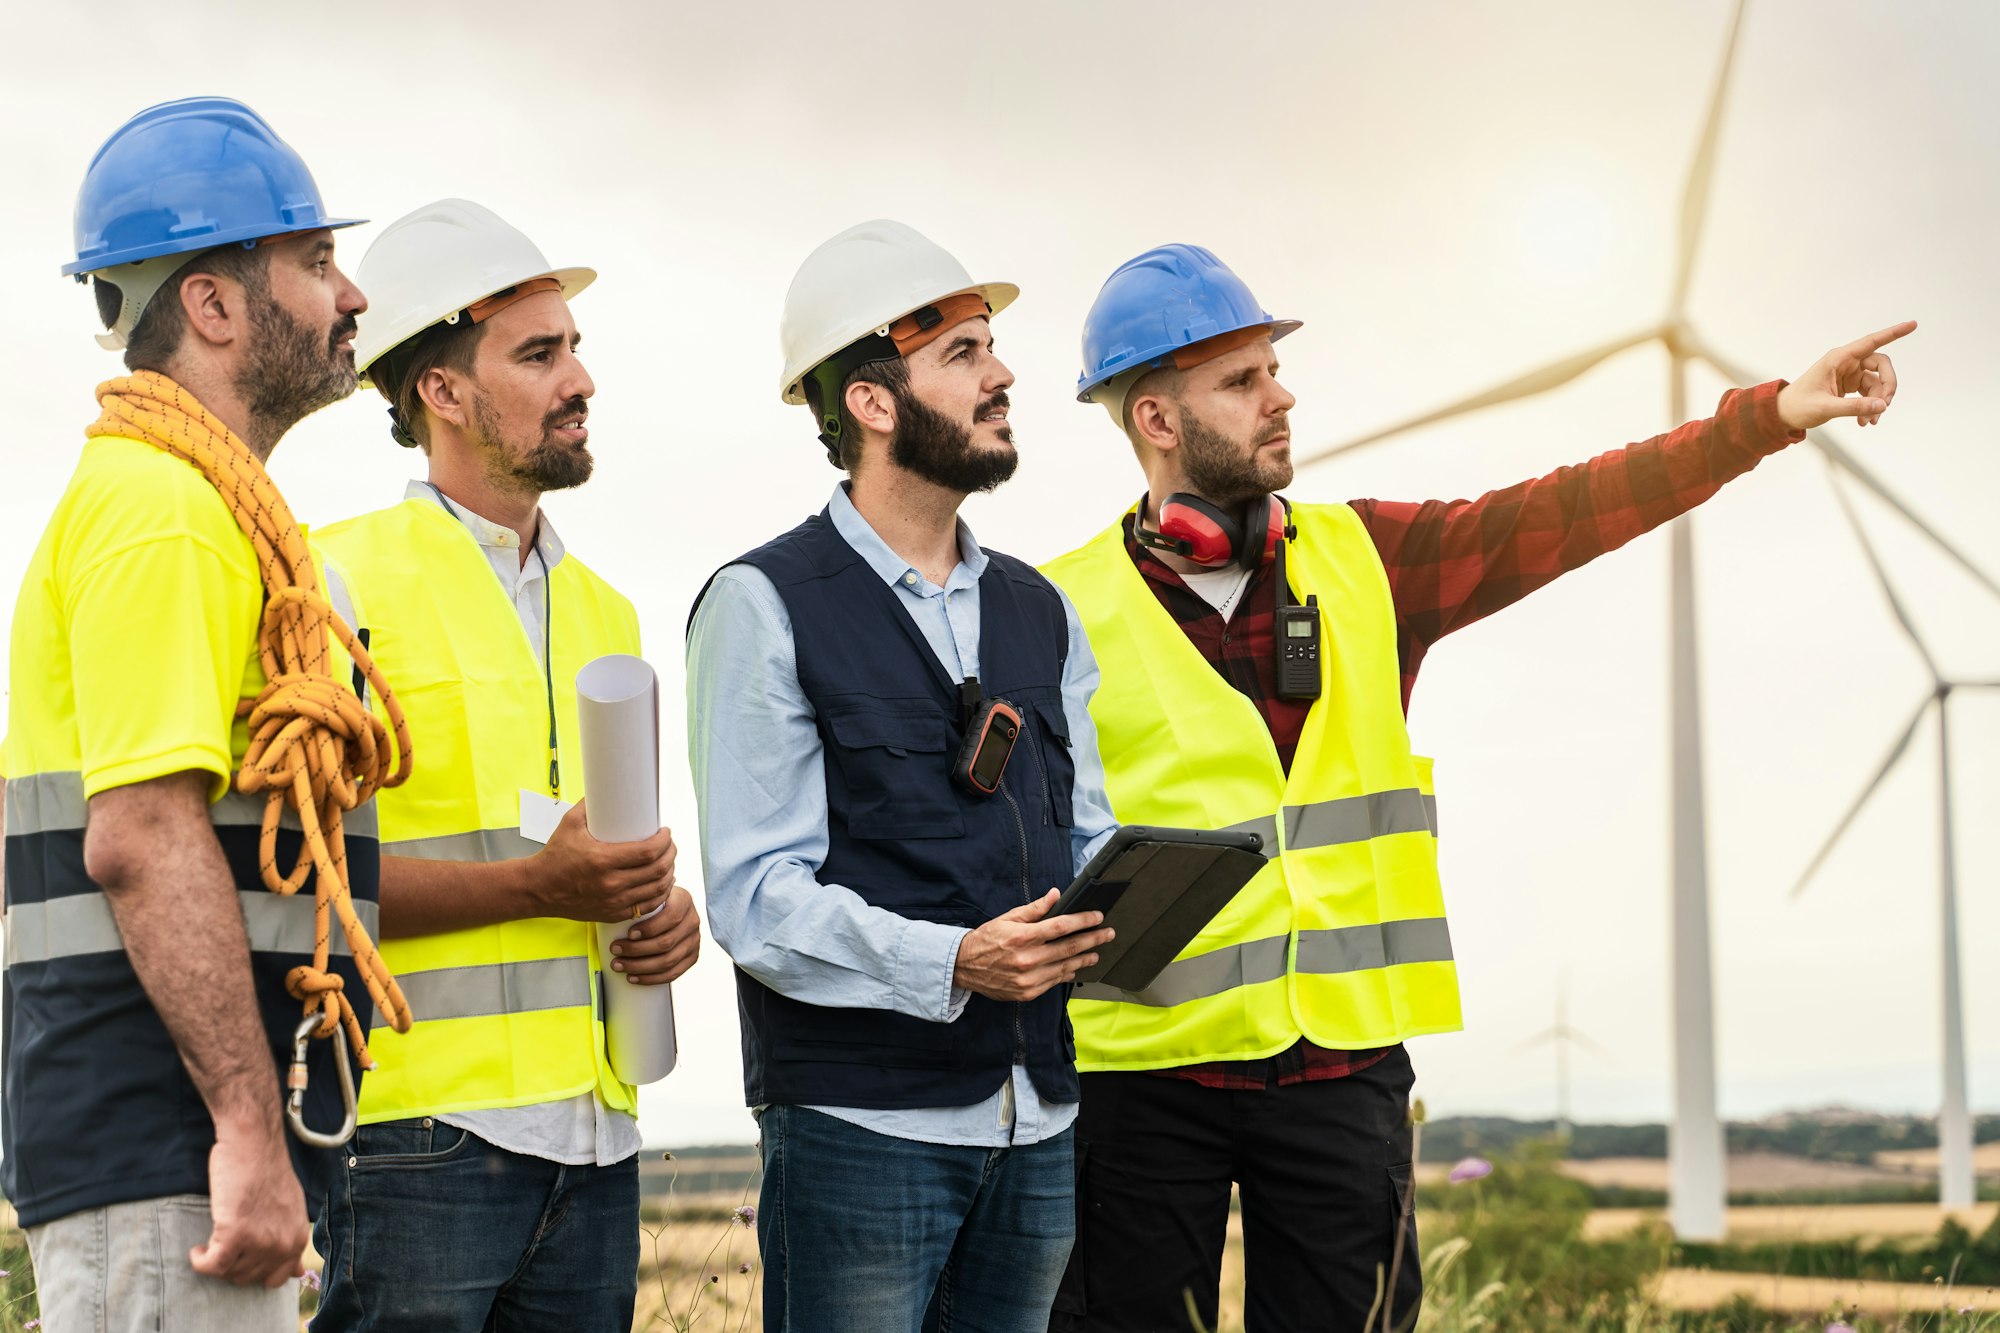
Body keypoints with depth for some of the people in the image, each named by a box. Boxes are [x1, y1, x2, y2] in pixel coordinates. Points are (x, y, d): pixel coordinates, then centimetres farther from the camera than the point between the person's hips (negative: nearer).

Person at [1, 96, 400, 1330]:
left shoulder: (201, 505, 20)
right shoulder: (164, 508, -12)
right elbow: (143, 838, -21)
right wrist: (248, 1129, -23)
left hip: (184, 1137, 10)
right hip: (166, 1141, -10)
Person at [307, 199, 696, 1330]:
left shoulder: (602, 611, 20)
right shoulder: (347, 579, -4)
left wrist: (664, 913, 7)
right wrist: (538, 884, -17)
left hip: (595, 1130, 7)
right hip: (424, 1118, -7)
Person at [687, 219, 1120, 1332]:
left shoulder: (1040, 612, 16)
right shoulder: (764, 607, -4)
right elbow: (756, 898, -10)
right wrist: (951, 965, -23)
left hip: (1039, 1119, 6)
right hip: (860, 1119, -6)